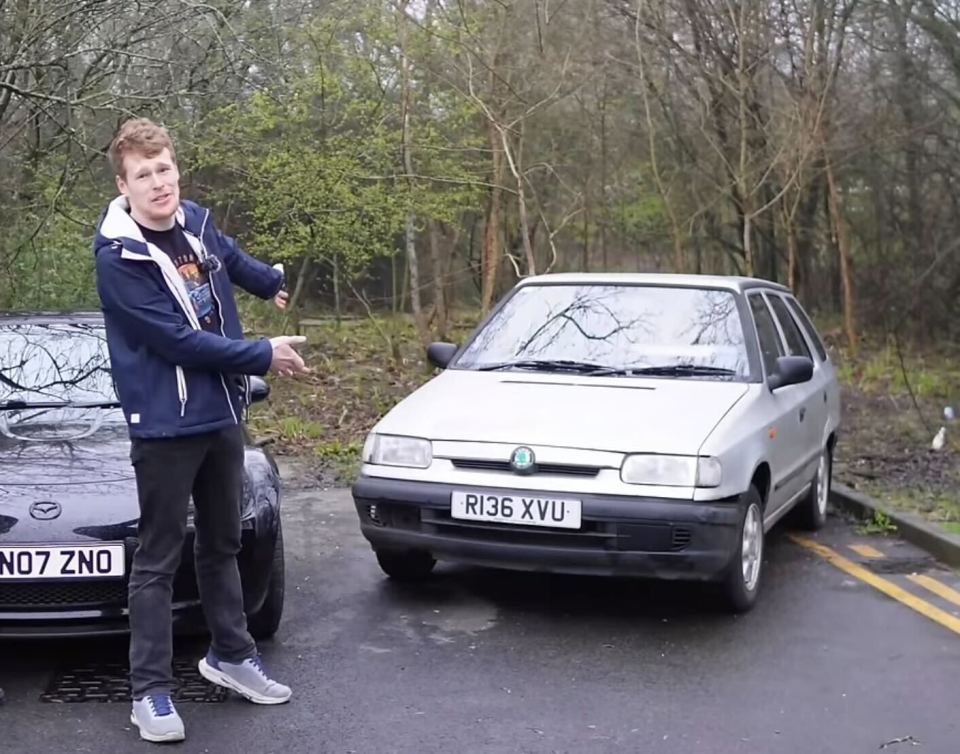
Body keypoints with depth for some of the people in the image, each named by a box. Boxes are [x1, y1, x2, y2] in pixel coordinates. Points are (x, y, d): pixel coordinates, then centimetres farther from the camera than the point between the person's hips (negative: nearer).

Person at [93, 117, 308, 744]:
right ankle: (151, 690, 9)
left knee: (223, 545, 19)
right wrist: (263, 356, -16)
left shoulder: (196, 224, 2)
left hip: (224, 415, 7)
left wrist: (274, 282, 42)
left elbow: (231, 256, 27)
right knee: (159, 561, 1)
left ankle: (231, 654, 34)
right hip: (166, 426, -7)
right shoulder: (119, 258, -18)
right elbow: (176, 340, -22)